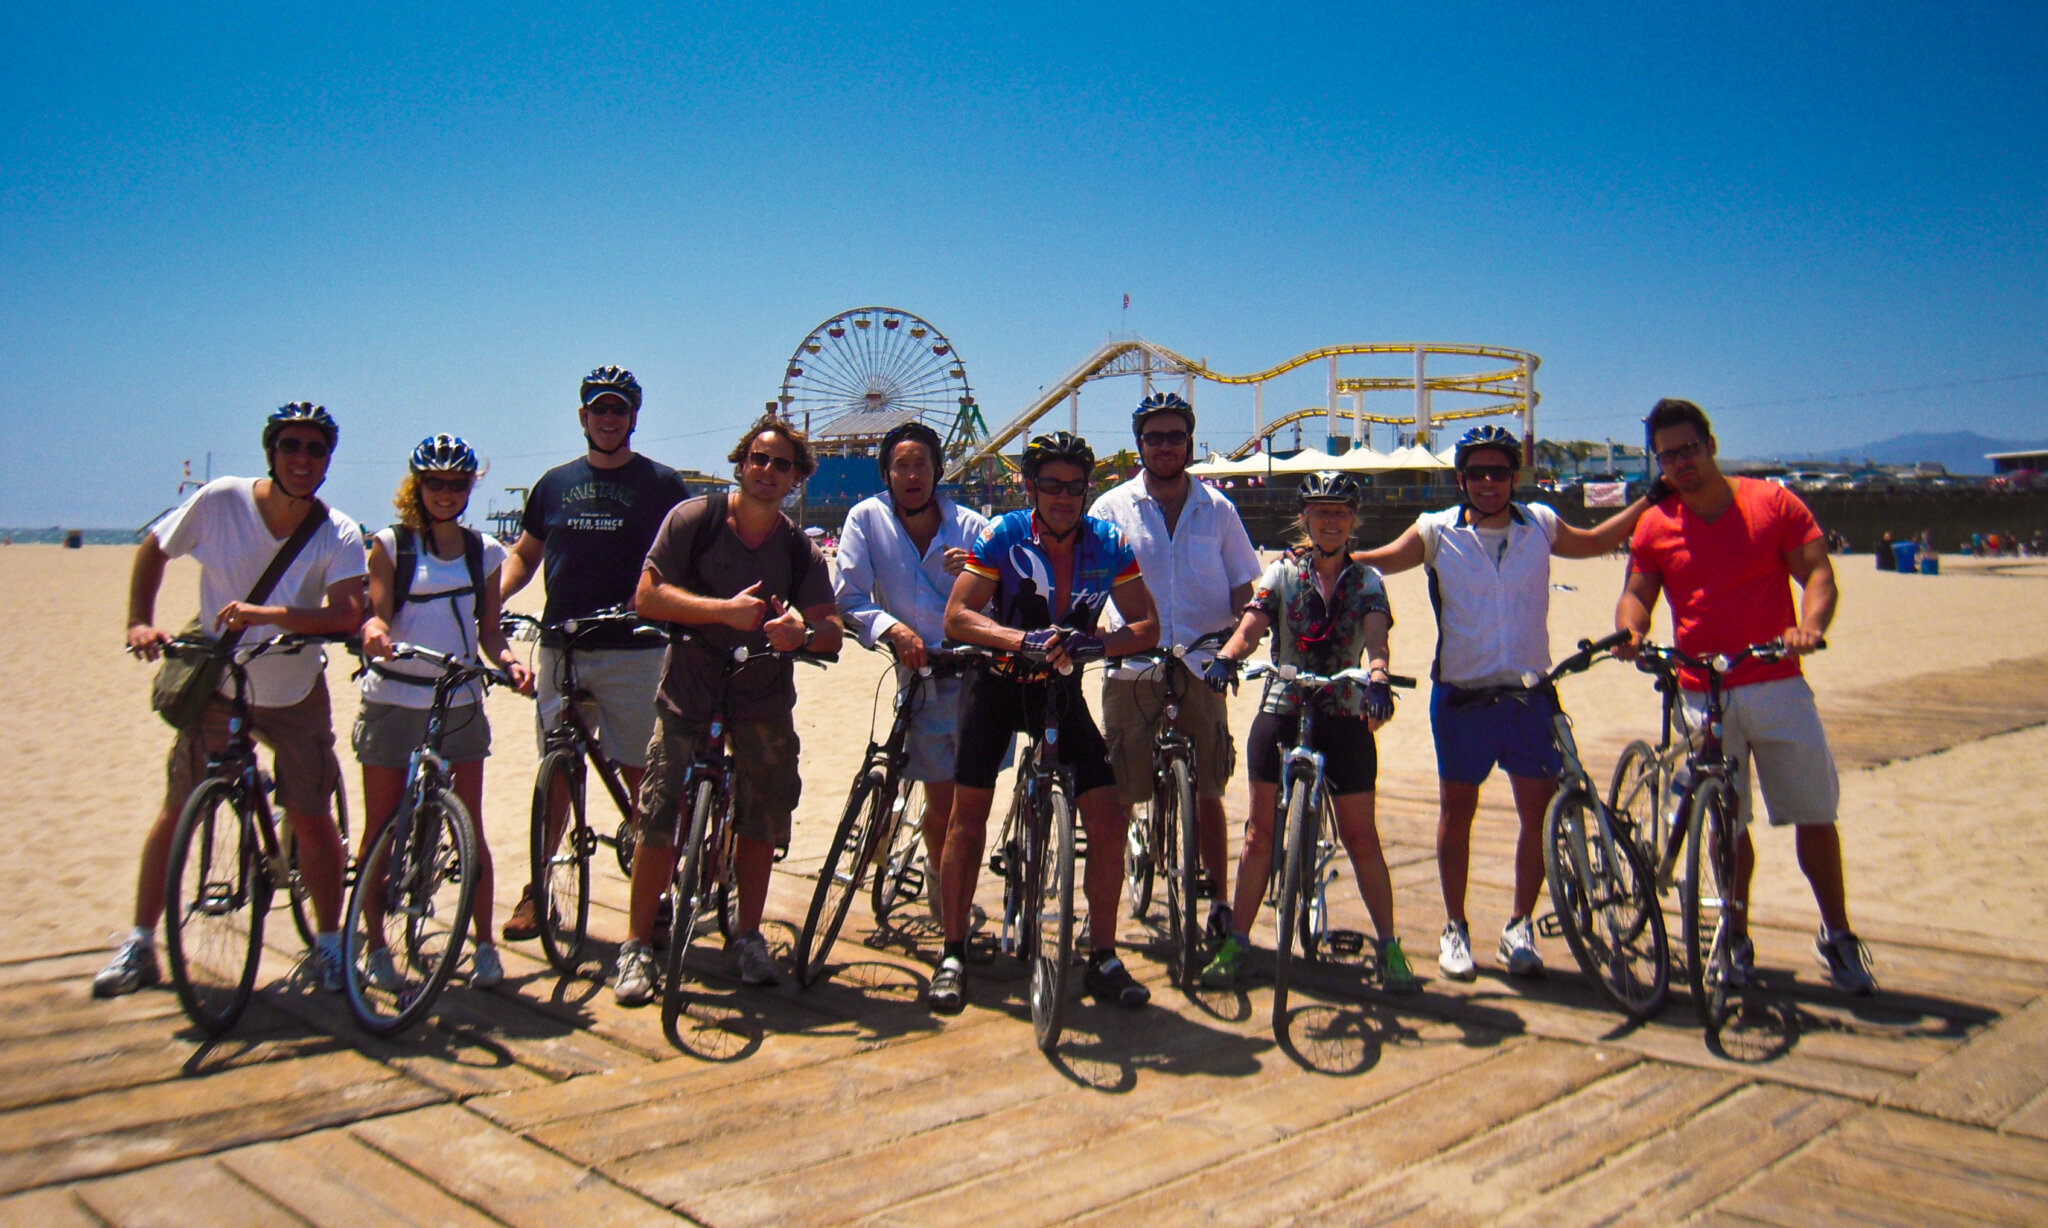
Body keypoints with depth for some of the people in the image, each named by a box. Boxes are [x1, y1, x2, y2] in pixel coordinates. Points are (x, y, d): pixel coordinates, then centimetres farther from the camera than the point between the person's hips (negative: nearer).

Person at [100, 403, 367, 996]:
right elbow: (153, 549, 1)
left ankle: (328, 942, 15)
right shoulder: (220, 501, -16)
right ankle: (139, 946, 23)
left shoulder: (340, 535, -19)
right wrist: (140, 622, -9)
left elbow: (347, 614, -33)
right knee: (177, 813, 8)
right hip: (214, 687, 1)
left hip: (295, 695, -1)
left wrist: (266, 615, -41)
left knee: (311, 819, -3)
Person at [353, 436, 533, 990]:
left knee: (470, 830, 1)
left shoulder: (484, 551, 9)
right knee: (379, 831, 6)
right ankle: (374, 946, 20)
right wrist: (374, 630, -29)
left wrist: (510, 662, -11)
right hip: (392, 700, -1)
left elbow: (489, 632, 9)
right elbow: (377, 611, -6)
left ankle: (484, 946, 11)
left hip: (459, 703, 1)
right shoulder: (390, 544, 3)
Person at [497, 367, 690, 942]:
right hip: (559, 650, 3)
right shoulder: (555, 483, 13)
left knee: (639, 773, -2)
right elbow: (523, 554, 19)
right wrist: (491, 595, 0)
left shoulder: (661, 483, 4)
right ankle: (537, 890, 18)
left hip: (633, 650, -3)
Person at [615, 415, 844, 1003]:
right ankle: (637, 946, 7)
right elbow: (647, 596, -12)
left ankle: (749, 937, 23)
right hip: (689, 690, -2)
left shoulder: (801, 550, 1)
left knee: (763, 822, 4)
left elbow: (831, 632, -6)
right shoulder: (694, 519, -5)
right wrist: (725, 609, -22)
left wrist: (802, 631, -30)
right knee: (659, 818, -7)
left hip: (764, 699, 3)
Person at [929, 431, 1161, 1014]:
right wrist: (1022, 640, -36)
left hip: (1063, 690, 2)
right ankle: (953, 954, 10)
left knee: (1108, 819, -7)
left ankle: (1103, 958, 7)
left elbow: (1147, 625, -10)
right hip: (1000, 682, -1)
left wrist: (1098, 643, -31)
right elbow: (957, 615, -20)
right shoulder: (1003, 535, -15)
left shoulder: (1109, 543, -10)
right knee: (968, 815, -5)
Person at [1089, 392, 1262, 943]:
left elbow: (1243, 586, 8)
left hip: (1201, 670, 1)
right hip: (1132, 670, -1)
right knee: (1118, 796, 2)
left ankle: (1218, 902, 21)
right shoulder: (1113, 508, 3)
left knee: (1207, 793, 8)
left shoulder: (1217, 509, 7)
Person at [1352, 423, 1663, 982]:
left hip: (1528, 693, 2)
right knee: (1456, 810, 6)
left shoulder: (1541, 525, 5)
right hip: (1460, 696, -2)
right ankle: (1455, 927, 21)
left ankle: (1520, 926, 19)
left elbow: (1595, 542, 22)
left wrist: (1648, 501, 17)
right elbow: (1382, 560, -2)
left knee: (1540, 810, 2)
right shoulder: (1438, 532, -2)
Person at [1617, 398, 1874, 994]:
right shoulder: (1655, 525, 7)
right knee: (1725, 823, 7)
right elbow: (1637, 592, 6)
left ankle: (1837, 936, 19)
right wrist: (1631, 627, -17)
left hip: (1778, 686, -1)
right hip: (1703, 696, 1)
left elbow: (1817, 572, -3)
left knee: (1815, 815, 2)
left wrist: (1809, 625, -22)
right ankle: (1737, 937, 21)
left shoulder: (1773, 503, 2)